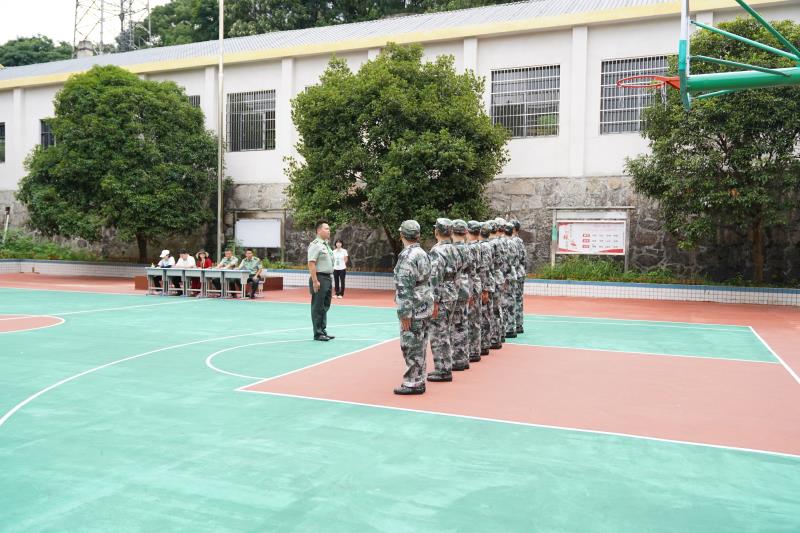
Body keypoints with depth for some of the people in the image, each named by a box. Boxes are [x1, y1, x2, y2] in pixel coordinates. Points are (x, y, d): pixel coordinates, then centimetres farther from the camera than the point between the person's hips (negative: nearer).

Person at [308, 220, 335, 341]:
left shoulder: (326, 245, 17)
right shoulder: (315, 244, -12)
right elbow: (311, 264, -18)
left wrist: (328, 279, 18)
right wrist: (315, 281, -23)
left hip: (327, 278, 9)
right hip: (319, 278, -9)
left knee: (325, 306, 14)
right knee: (318, 307, -3)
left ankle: (323, 331, 24)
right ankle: (318, 334, 3)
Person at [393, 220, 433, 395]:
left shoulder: (407, 256, -17)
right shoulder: (423, 253, 11)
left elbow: (405, 287, -20)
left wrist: (405, 313, -19)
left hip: (414, 307, -9)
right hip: (425, 305, 9)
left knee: (411, 345, -2)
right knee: (420, 344, 14)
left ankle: (413, 383, 3)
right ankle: (419, 379, 21)